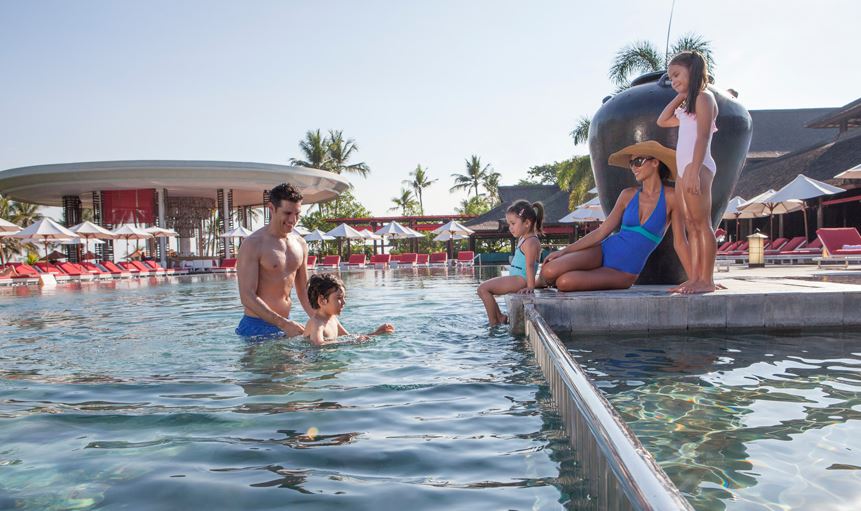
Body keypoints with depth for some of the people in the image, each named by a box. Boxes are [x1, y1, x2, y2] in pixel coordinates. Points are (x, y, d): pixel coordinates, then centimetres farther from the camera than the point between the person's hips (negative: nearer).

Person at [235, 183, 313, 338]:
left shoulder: (300, 244, 9)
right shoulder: (253, 244, -11)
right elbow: (247, 297, -17)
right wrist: (283, 324, -24)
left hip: (285, 323, 6)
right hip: (257, 327, -6)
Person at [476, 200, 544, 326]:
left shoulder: (530, 242, -16)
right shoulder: (524, 239, 17)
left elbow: (530, 265, -25)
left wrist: (530, 287, -30)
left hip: (519, 280, -11)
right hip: (516, 279, 11)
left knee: (483, 289, -15)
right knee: (484, 287, 20)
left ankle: (494, 322, -8)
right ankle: (499, 317, 14)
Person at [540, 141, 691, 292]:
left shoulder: (670, 197, -6)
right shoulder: (628, 195, 5)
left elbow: (679, 243, -4)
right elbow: (601, 231, 5)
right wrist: (563, 251, -2)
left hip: (624, 273, -3)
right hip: (604, 251, 3)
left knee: (564, 282, -26)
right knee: (549, 272, -22)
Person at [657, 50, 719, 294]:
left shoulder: (703, 97, -2)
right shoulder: (687, 105, 23)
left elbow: (703, 137, -13)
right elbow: (662, 121, 28)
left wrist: (694, 170, -22)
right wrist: (680, 96, 21)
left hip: (697, 166, -9)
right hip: (685, 169, 9)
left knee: (701, 223, -11)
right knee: (691, 225, 5)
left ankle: (707, 279, -11)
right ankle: (694, 278, 5)